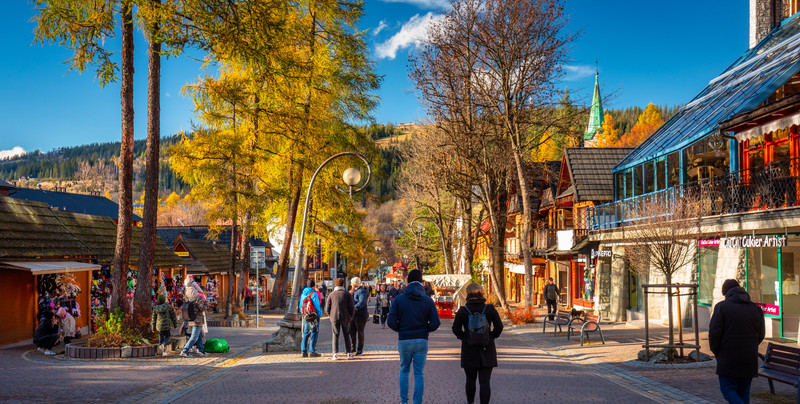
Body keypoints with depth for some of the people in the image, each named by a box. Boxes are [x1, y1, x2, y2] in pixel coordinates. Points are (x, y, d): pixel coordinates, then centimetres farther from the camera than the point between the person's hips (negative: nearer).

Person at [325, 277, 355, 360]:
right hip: (345, 318, 0)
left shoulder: (331, 294, 0)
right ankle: (349, 353, 11)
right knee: (346, 336, 12)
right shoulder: (347, 294, -2)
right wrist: (351, 317, 9)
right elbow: (352, 308, -6)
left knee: (335, 336, 8)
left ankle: (335, 354, -1)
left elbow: (327, 309, -1)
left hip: (334, 318, 0)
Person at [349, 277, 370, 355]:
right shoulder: (355, 291, 16)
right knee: (352, 331, 11)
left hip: (361, 314, -9)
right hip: (354, 314, 9)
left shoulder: (362, 291, -15)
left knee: (360, 331, -1)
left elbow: (362, 302, -28)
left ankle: (360, 349, 8)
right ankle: (353, 348, 23)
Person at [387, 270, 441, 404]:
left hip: (404, 340, 0)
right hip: (421, 341, 0)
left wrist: (401, 329, 9)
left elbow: (391, 321, -9)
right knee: (419, 374, 6)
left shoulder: (399, 299, -4)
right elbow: (435, 323, -8)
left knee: (404, 370, 18)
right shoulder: (428, 301, -1)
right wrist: (425, 329, 11)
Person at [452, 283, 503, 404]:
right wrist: (491, 337, 8)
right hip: (487, 349, 0)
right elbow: (499, 326, -5)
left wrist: (463, 337, 8)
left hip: (469, 349, 0)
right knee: (485, 382, 0)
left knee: (470, 380, 18)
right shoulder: (490, 309, -4)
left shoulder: (462, 310, -5)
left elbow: (456, 329, -7)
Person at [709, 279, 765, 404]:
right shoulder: (756, 308, 9)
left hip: (728, 358, -5)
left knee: (728, 389, 3)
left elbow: (714, 333, -11)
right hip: (750, 360, 5)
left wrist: (716, 352, 4)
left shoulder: (721, 306, -6)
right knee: (743, 391, 13)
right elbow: (760, 335, 11)